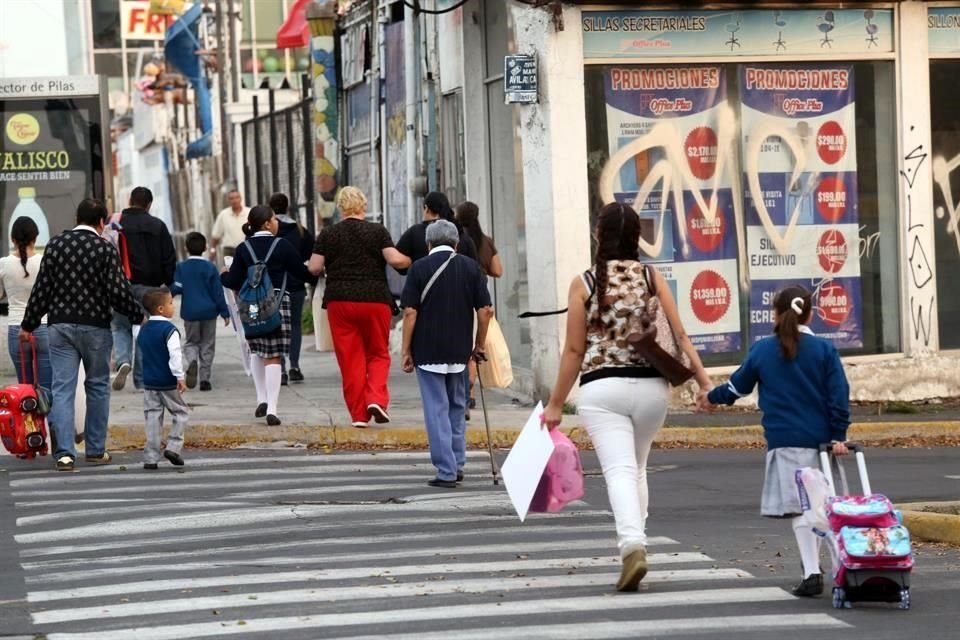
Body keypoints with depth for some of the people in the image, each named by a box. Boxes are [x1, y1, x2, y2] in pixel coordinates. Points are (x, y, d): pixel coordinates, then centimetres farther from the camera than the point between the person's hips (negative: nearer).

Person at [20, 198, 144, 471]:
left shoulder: (55, 245, 3)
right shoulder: (106, 249, -7)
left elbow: (42, 288, 3)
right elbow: (118, 292, -10)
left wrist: (29, 324, 10)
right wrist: (137, 315, 6)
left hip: (60, 326, 2)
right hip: (96, 326, -2)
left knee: (62, 388, 0)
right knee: (97, 387, 12)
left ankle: (64, 453, -9)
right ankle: (96, 450, 16)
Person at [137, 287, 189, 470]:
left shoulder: (143, 329, 10)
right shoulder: (169, 330, -14)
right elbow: (175, 355, -21)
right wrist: (180, 377, -20)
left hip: (149, 382, 6)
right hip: (168, 383, -6)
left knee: (152, 417, 7)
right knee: (180, 413, 8)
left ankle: (151, 457, 3)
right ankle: (173, 446, -5)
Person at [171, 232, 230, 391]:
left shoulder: (181, 267, -4)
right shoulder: (210, 268, -5)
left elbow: (176, 288, -9)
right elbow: (218, 292, -5)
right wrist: (224, 312, 0)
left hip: (189, 312, 0)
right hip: (209, 311, 0)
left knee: (191, 342, 14)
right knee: (207, 345, 9)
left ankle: (192, 362, -19)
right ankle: (204, 379, 5)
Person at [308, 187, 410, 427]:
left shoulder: (328, 234, 3)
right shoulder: (378, 231, -1)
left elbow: (314, 268, 0)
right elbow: (395, 260, -9)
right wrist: (409, 261, 11)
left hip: (339, 301, 1)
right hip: (375, 299, -1)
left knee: (350, 358, 5)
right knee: (378, 353, 12)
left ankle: (358, 414, 3)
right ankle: (376, 398, -10)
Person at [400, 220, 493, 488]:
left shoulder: (419, 268, -3)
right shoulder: (471, 267, 2)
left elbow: (410, 312, -7)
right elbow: (485, 310, 0)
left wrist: (406, 351, 0)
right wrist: (479, 345, 12)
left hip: (427, 351, -3)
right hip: (460, 351, 3)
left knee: (437, 410, -1)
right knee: (457, 406, 19)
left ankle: (446, 471, -5)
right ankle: (457, 464, 21)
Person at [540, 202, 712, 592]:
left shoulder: (584, 284, 0)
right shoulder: (652, 278, 5)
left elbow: (574, 350, 0)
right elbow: (679, 336, -1)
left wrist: (556, 404, 6)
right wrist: (704, 381, 1)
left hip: (602, 388, -3)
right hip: (651, 385, 3)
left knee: (620, 469, -11)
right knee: (637, 468, 21)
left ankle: (632, 544, -31)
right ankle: (634, 541, 24)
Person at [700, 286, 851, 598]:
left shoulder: (762, 350, 2)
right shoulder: (824, 349, 2)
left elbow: (738, 385, 14)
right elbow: (839, 394, -3)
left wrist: (712, 397, 33)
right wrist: (838, 435, -1)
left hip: (784, 440, -2)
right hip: (820, 438, 2)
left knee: (799, 506, -6)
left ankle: (812, 573, -15)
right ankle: (814, 565, 23)